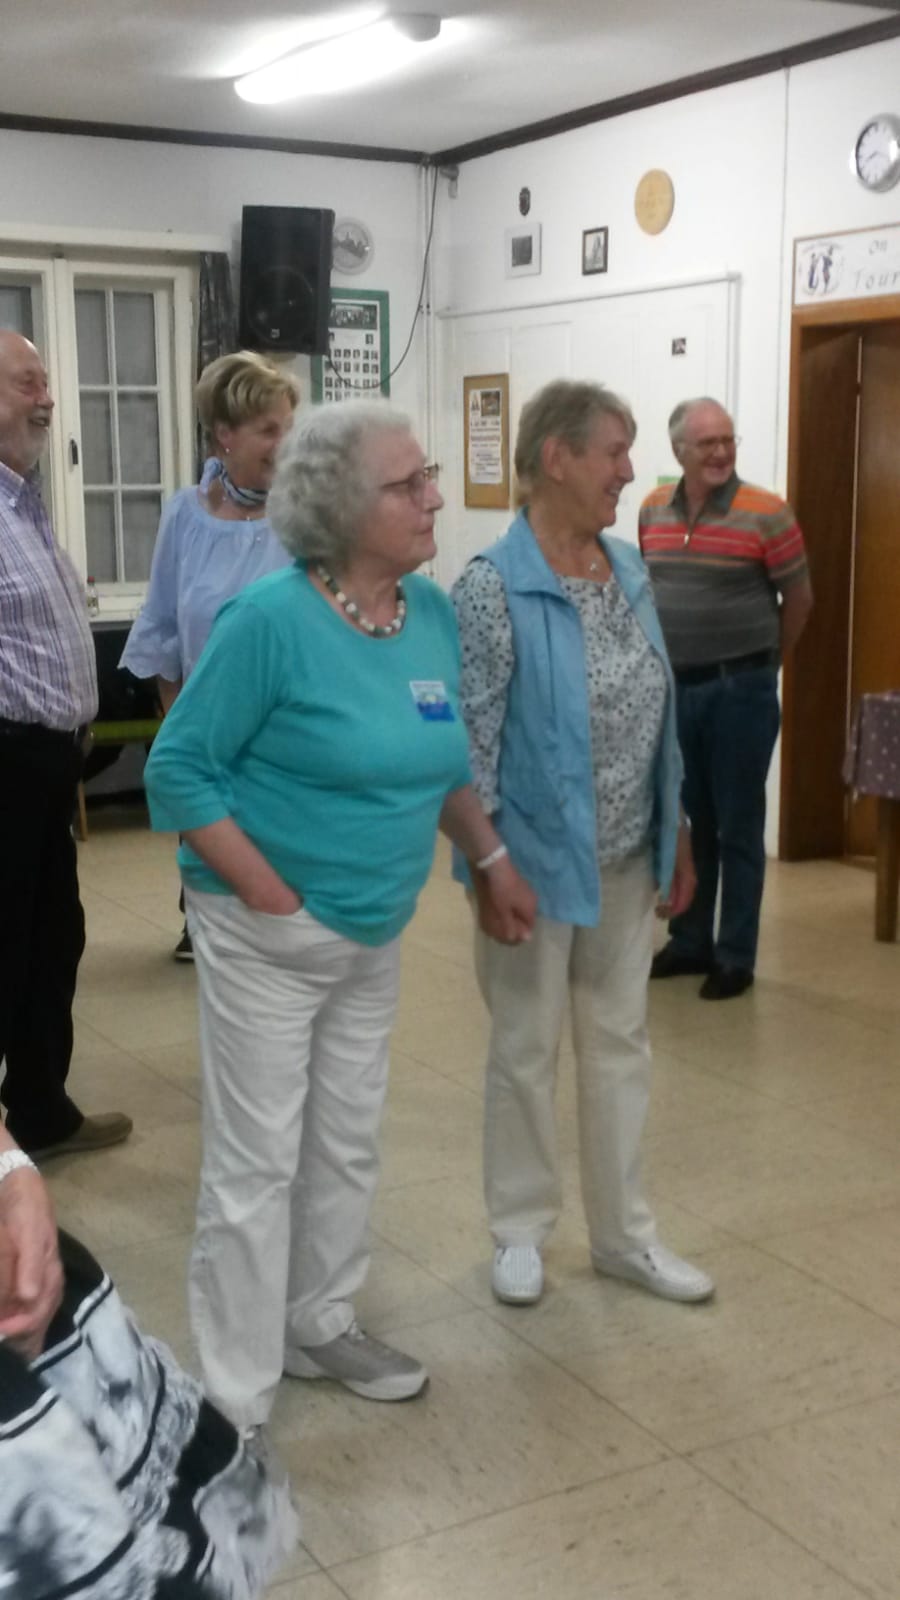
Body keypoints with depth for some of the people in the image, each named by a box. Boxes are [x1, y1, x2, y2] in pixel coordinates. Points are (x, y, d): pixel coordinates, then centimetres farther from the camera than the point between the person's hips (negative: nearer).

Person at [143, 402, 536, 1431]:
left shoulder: (433, 613, 1)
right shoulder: (272, 620, -20)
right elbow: (177, 769, -16)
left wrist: (493, 861, 11)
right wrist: (270, 892, -19)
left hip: (375, 933, 7)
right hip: (268, 937, -7)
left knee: (347, 1145, 18)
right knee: (257, 1163, 1)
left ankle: (318, 1328, 38)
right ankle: (235, 1407, 14)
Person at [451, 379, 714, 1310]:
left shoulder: (628, 570, 5)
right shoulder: (493, 587, -15)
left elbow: (659, 716, 11)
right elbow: (473, 740, -15)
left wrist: (677, 833, 12)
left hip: (627, 858, 6)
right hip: (539, 859, -6)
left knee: (620, 1040, 15)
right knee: (526, 1048, 9)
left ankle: (623, 1233, 29)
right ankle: (520, 1231, 26)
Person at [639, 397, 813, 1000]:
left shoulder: (766, 513, -11)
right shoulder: (653, 511, 3)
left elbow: (799, 597, -1)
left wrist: (764, 663, 10)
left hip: (740, 690, -5)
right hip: (673, 688, 5)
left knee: (738, 826, 4)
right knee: (687, 821, 15)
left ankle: (736, 957, 14)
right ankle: (689, 942, 28)